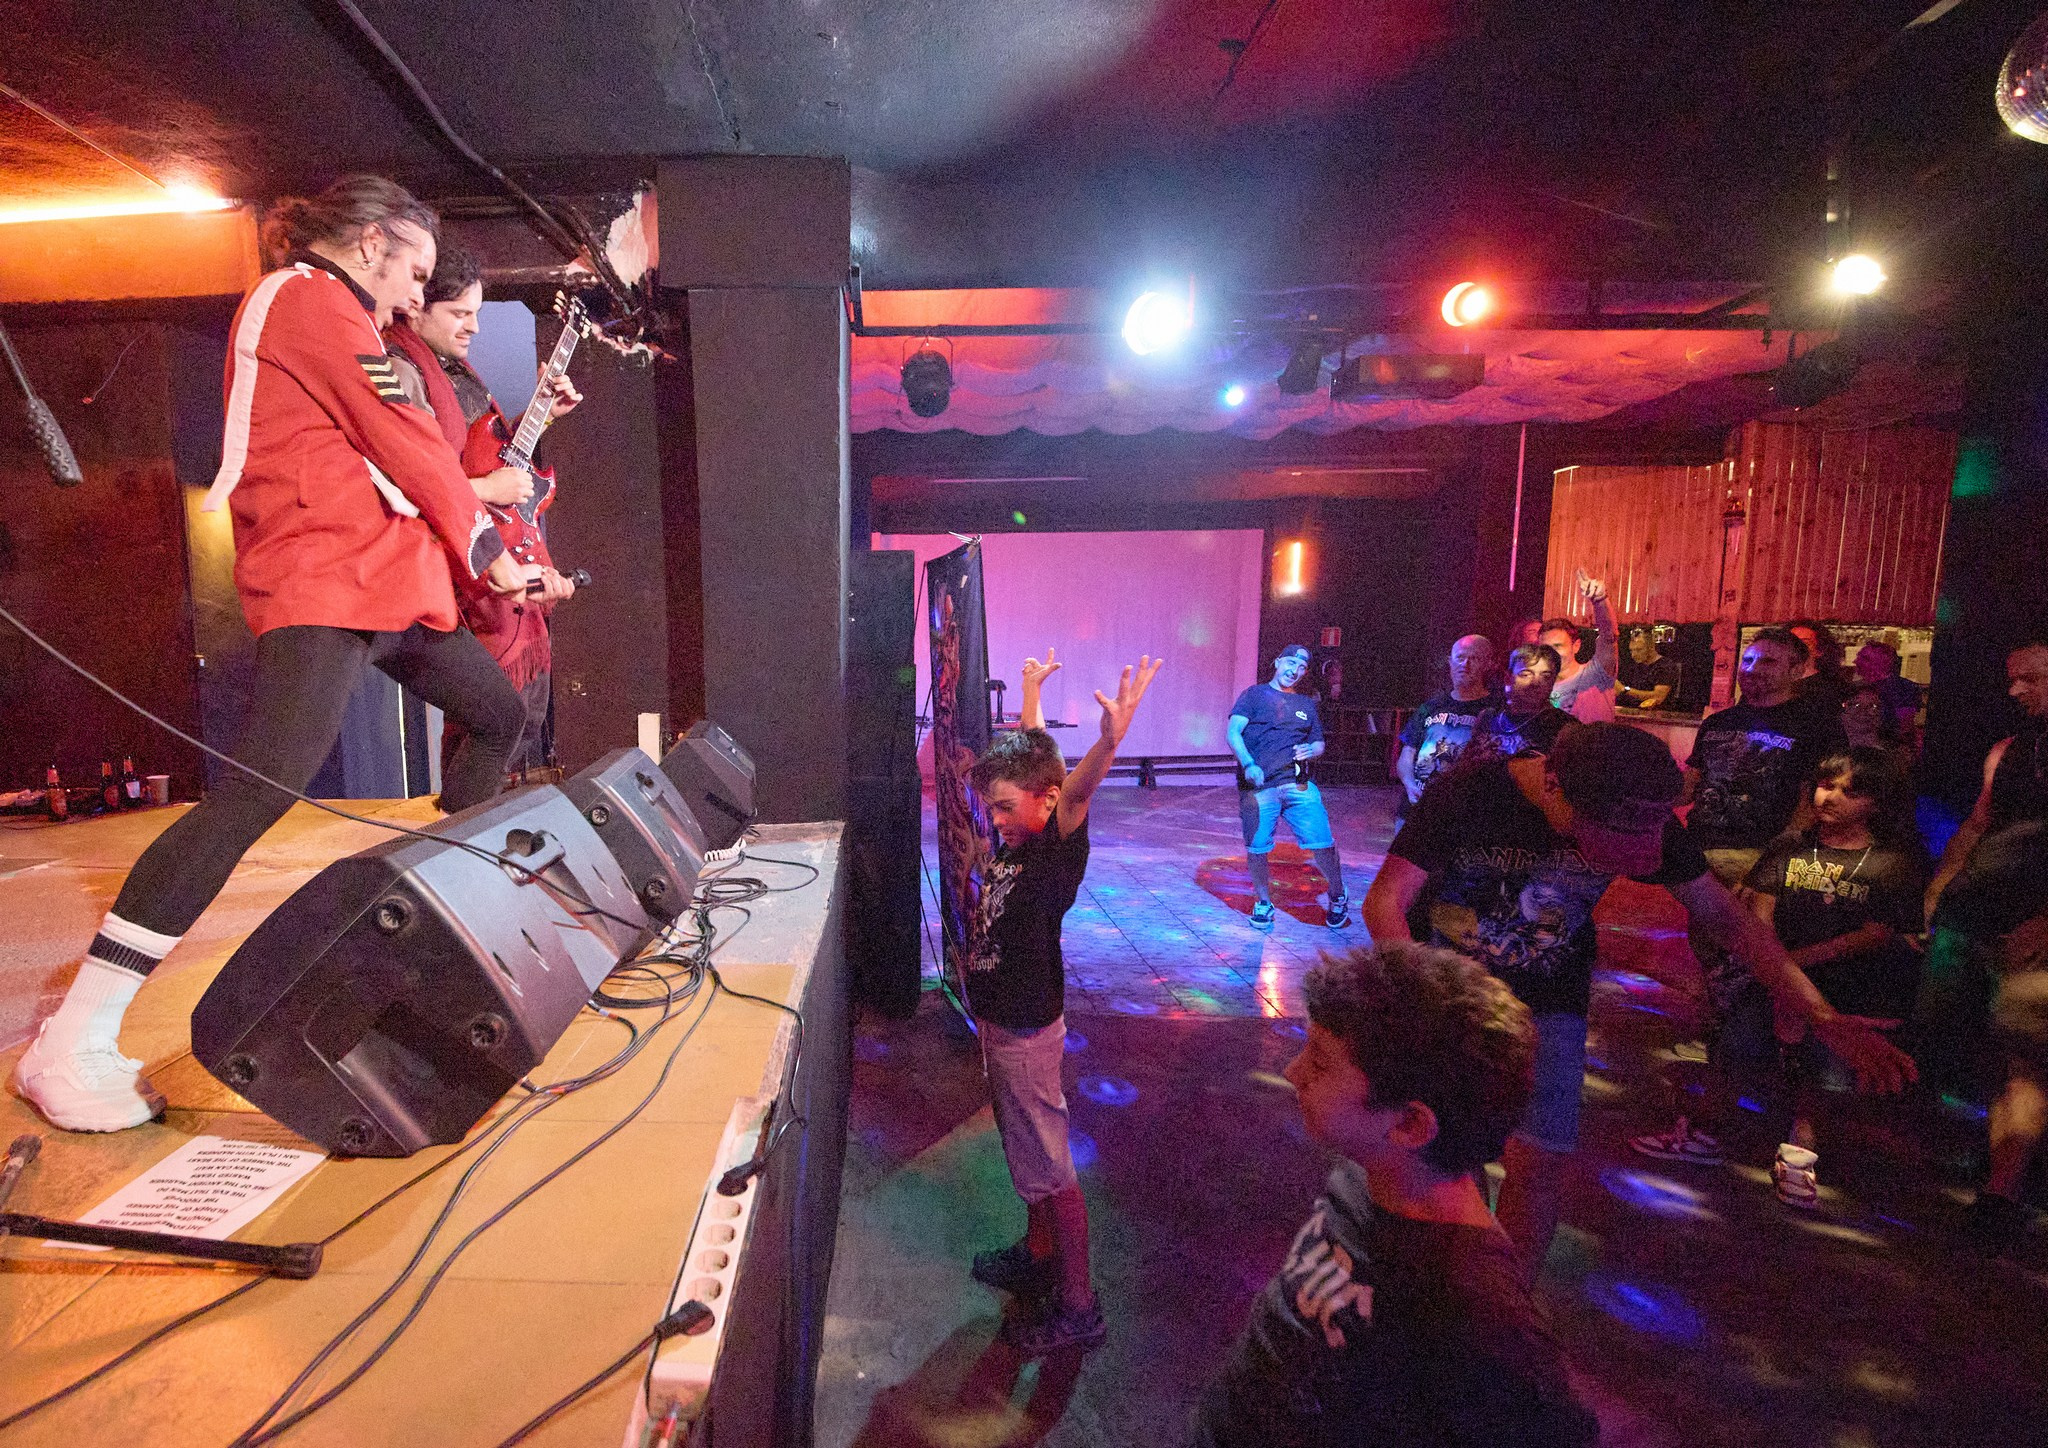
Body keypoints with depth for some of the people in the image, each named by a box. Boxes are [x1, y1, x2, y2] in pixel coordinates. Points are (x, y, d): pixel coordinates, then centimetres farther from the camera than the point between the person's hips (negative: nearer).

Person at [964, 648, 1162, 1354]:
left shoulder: (1056, 856, -23)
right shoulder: (1013, 841, -2)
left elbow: (1074, 793, -45)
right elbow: (1029, 752, 11)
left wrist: (1109, 741, -63)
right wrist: (1031, 694, 23)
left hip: (1026, 1032, -9)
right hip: (999, 1025, 9)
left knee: (1051, 1170, 5)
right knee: (1026, 1157, 25)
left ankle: (1077, 1306, 21)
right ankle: (1038, 1255, 44)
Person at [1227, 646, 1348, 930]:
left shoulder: (1306, 704, 21)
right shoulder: (1255, 694, 9)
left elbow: (1319, 743, 27)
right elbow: (1233, 732, -4)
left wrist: (1311, 751, 1)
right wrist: (1248, 765, -21)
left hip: (1298, 785, 2)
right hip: (1257, 786, -2)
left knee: (1323, 843, -7)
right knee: (1257, 849, 1)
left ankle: (1338, 899, 16)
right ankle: (1263, 903, 24)